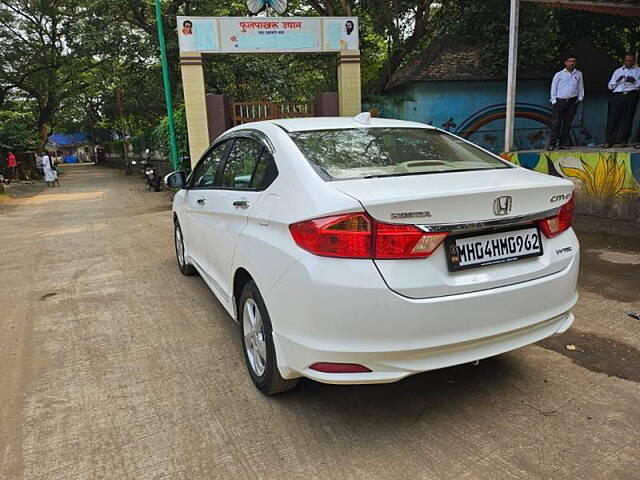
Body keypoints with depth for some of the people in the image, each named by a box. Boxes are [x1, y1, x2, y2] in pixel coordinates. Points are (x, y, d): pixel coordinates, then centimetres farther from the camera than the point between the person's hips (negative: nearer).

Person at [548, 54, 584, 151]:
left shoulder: (578, 74, 16)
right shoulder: (559, 74, 8)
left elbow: (581, 87, 22)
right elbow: (553, 87, 7)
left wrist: (580, 97, 10)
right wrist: (554, 100, -2)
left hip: (572, 102, 3)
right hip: (560, 101, -3)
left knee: (567, 123, 1)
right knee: (556, 123, -11)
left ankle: (563, 143, 5)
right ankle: (551, 144, -11)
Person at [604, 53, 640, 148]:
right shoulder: (618, 71, 20)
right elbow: (610, 86, 14)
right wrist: (617, 81, -5)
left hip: (631, 96, 0)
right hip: (618, 96, 0)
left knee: (627, 118, -4)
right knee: (613, 118, -10)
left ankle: (623, 141, -2)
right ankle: (609, 141, -9)